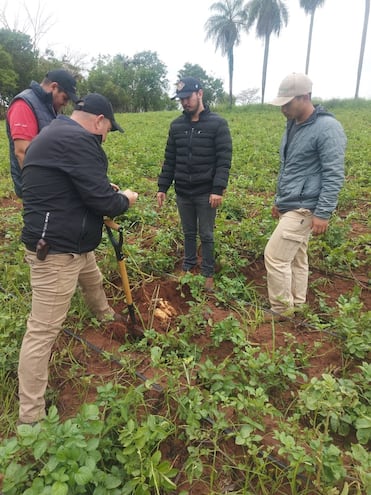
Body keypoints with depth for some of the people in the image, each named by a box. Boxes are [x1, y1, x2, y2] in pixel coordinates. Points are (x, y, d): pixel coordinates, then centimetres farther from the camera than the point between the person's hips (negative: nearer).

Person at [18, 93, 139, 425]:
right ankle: (30, 415, 9)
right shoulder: (77, 140, -21)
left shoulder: (56, 134, 14)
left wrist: (108, 189, 12)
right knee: (43, 329, -4)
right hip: (55, 250, -11)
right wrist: (124, 200, -3)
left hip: (73, 243, 11)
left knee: (93, 281, 35)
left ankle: (105, 314, 67)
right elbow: (102, 200, -23)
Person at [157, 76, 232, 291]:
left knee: (206, 235, 6)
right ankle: (188, 267, 32)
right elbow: (169, 159, 10)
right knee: (189, 233, 16)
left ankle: (209, 274, 21)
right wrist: (163, 187, 6)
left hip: (206, 193, -4)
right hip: (183, 192, 4)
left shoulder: (218, 124, -7)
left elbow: (224, 160, -11)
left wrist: (218, 189, -19)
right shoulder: (176, 125, 7)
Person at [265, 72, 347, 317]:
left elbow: (334, 175, -18)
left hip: (303, 209, -9)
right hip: (290, 206, 9)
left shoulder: (327, 127, -15)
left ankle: (282, 311, 8)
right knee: (297, 258, 15)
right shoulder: (294, 126, 12)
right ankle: (296, 307, 27)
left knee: (275, 257, -8)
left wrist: (323, 213, -21)